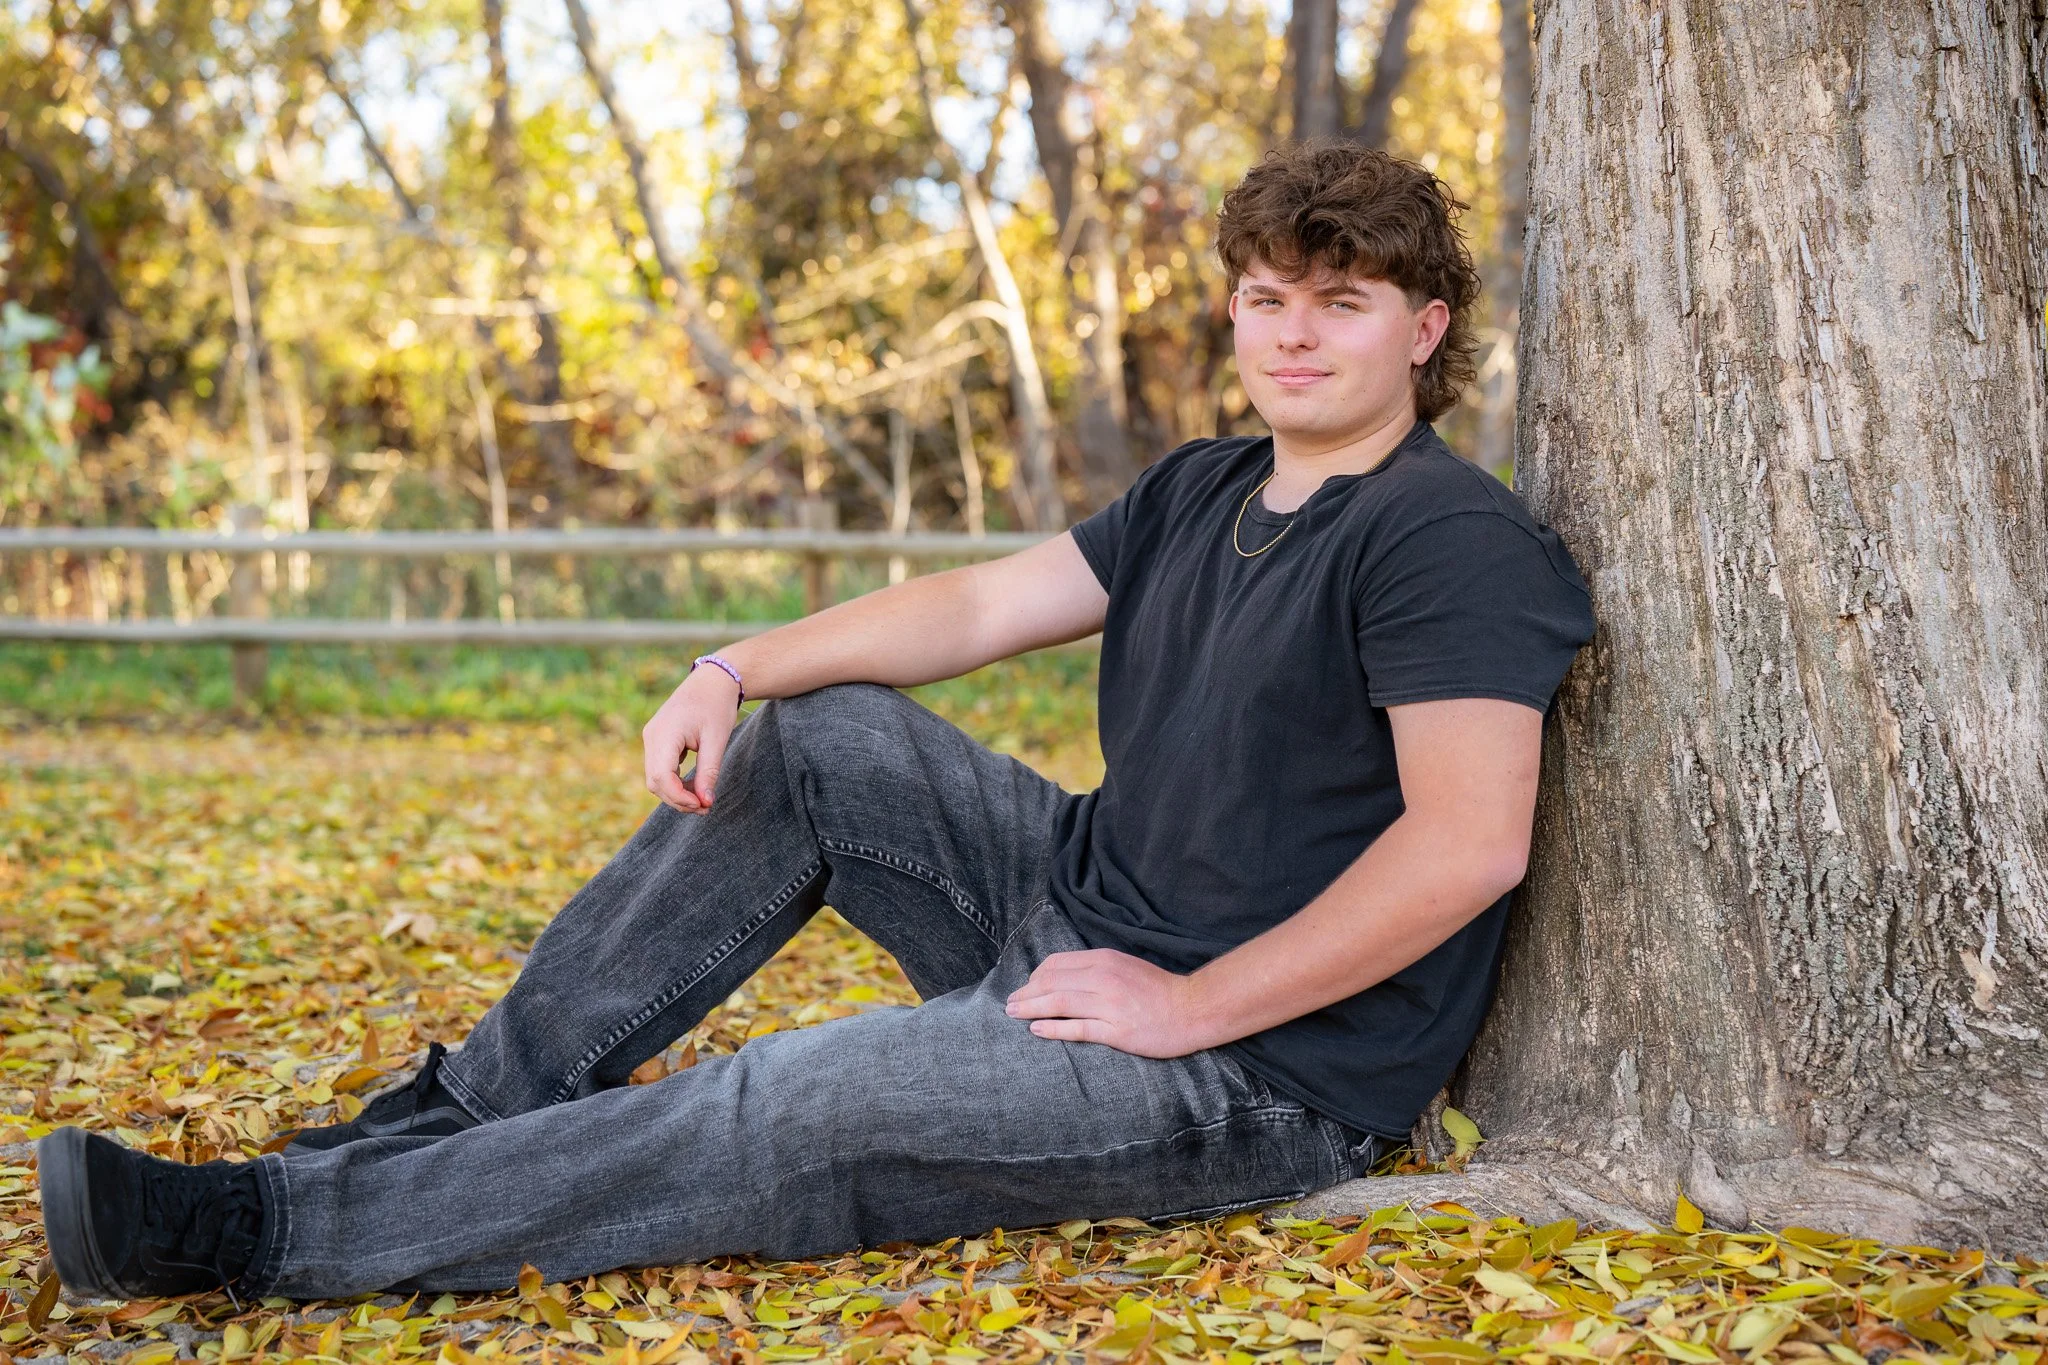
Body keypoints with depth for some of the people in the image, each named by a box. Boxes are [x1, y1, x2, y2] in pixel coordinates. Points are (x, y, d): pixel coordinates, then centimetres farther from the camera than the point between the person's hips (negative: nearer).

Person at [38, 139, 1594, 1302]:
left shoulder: (1451, 539, -16)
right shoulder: (1202, 493, 12)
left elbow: (1471, 843, -26)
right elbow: (976, 606, 7)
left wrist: (1187, 1012, -22)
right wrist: (733, 669, -8)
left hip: (1262, 1065, -8)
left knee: (773, 1120, -20)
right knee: (812, 744, 1)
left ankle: (276, 1227, -13)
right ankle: (478, 1103, 5)